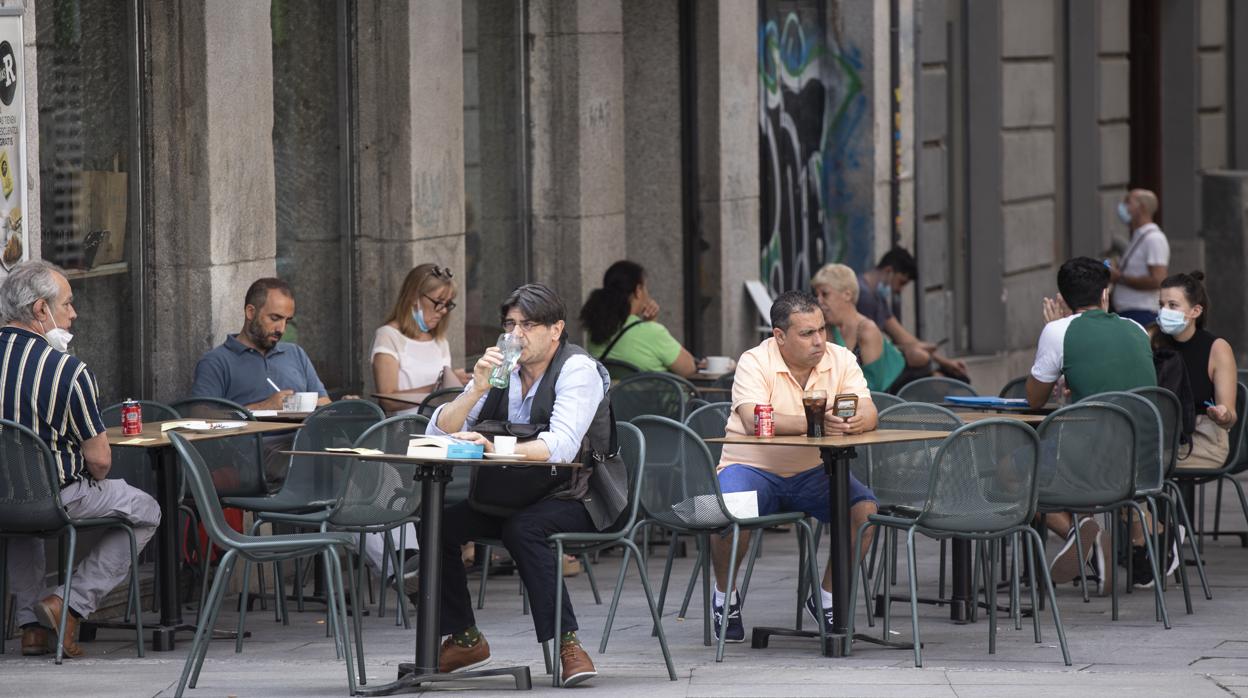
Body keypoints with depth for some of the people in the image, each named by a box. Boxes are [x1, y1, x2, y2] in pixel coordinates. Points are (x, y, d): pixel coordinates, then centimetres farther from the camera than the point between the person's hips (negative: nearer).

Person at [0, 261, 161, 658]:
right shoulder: (67, 370, -20)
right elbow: (99, 460, -16)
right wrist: (92, 480, 9)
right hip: (55, 498, -5)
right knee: (144, 511, 18)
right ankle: (71, 603, 7)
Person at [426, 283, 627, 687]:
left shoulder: (577, 370, -13)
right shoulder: (500, 369, 6)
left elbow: (561, 447, -30)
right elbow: (438, 432, 0)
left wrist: (492, 448, -41)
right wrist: (478, 389, -16)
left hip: (576, 499, -6)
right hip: (511, 497, 6)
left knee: (521, 528, -36)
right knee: (437, 524, -14)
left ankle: (567, 643, -31)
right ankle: (464, 639, 0)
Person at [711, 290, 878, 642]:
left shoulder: (841, 360, -1)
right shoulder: (755, 363, -13)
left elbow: (869, 413, -11)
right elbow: (753, 421, -29)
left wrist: (854, 421, -37)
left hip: (813, 471, 4)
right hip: (753, 468, -4)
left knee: (865, 509, -21)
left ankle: (826, 597, 1)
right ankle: (724, 595, -2)